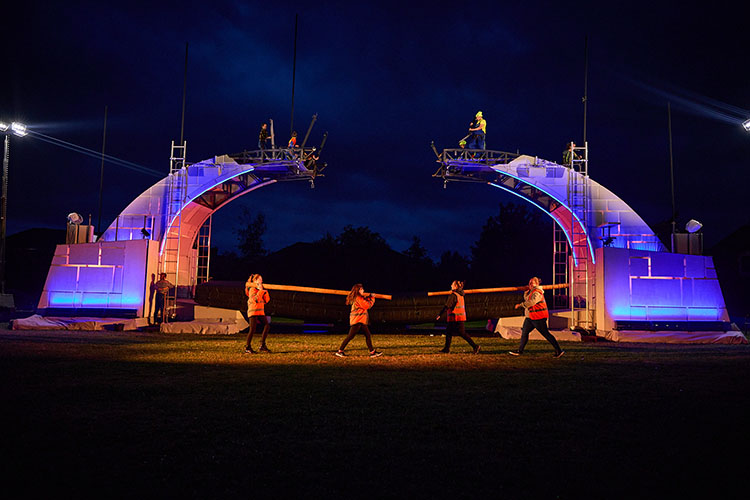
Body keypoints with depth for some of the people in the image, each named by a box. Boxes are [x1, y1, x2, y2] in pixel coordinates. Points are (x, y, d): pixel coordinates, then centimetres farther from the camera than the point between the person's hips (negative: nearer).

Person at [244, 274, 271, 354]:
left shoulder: (260, 289, 19)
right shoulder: (252, 289, -6)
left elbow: (265, 301, 17)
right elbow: (255, 300, -21)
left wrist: (265, 292, 5)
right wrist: (261, 291, -19)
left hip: (261, 312, 8)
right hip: (253, 312, -8)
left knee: (267, 326, -2)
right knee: (252, 329, -10)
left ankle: (262, 345, 2)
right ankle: (247, 348, -3)